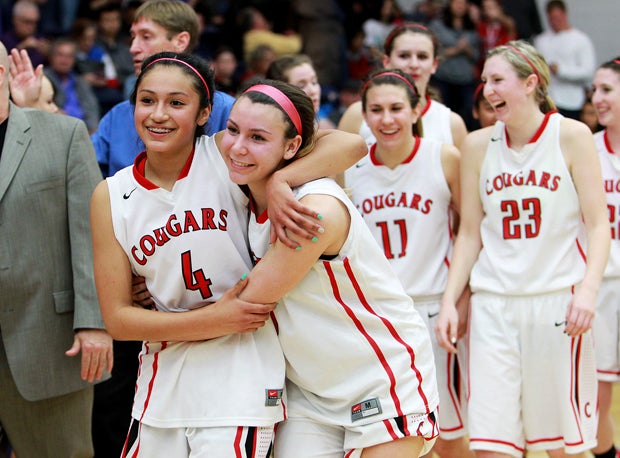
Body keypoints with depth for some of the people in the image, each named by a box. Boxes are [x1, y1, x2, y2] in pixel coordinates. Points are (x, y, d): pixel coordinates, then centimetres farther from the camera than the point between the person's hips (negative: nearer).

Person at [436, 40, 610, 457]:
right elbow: (470, 234, 12)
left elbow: (598, 224, -3)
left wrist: (588, 289, -16)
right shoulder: (478, 145, 7)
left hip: (557, 299, -2)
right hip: (493, 303, 3)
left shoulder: (571, 135, -1)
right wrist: (450, 301, 4)